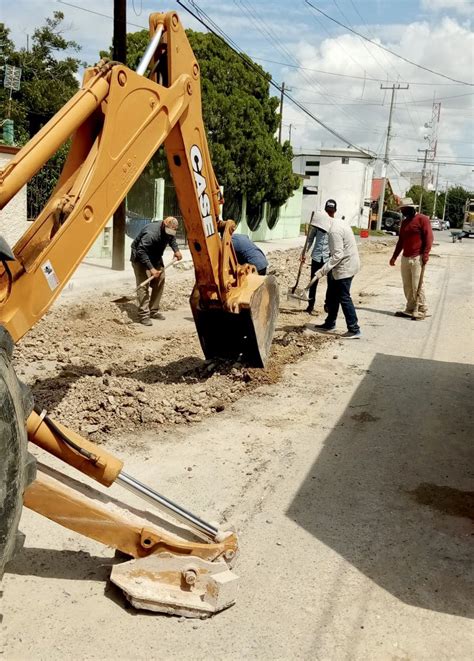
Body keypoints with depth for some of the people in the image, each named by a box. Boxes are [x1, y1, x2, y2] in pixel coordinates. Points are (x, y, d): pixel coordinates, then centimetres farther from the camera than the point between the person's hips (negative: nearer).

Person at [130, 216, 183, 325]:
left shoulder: (170, 231, -9)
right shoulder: (151, 233, -34)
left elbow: (172, 239, 16)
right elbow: (141, 252, -35)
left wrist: (176, 250, -1)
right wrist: (151, 268, -38)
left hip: (155, 258, 8)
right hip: (140, 258, -8)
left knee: (159, 282, 6)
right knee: (143, 285, -16)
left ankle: (154, 311, 15)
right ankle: (144, 315, -17)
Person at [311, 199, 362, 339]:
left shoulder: (334, 230, -21)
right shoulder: (338, 224, 11)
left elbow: (337, 255, -26)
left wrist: (323, 270, -28)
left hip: (345, 266, -10)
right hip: (346, 265, 10)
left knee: (344, 297, -8)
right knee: (332, 295, 17)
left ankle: (354, 330, -6)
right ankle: (330, 323, 29)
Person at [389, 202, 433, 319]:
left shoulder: (422, 219, -4)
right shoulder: (404, 222, 19)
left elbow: (428, 237, -11)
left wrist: (425, 253, -18)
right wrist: (394, 256, 20)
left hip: (417, 258, -7)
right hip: (405, 257, 7)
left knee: (417, 285, -8)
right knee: (407, 286, 7)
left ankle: (421, 310, -1)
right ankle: (410, 309, 15)